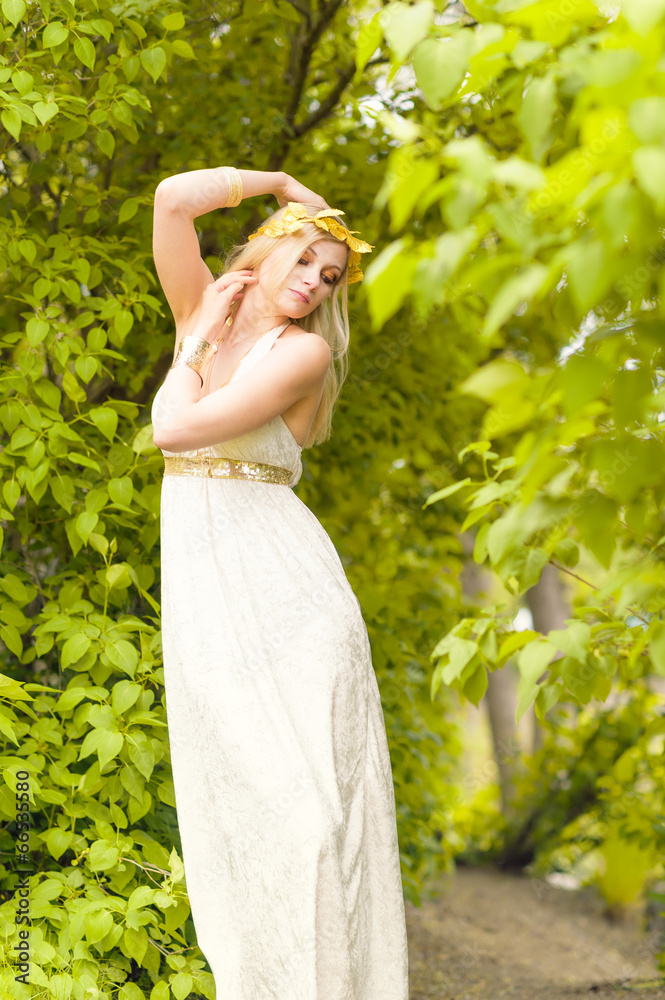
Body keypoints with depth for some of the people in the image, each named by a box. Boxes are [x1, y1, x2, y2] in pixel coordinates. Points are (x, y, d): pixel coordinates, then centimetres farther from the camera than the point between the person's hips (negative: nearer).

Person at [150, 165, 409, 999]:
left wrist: (196, 342, 0)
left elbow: (176, 429, -15)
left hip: (278, 581, -5)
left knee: (306, 795, -9)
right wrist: (278, 184, 9)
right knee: (232, 793, 5)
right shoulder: (208, 311, 12)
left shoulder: (305, 350, -5)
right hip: (198, 580, 5)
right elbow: (173, 200, -1)